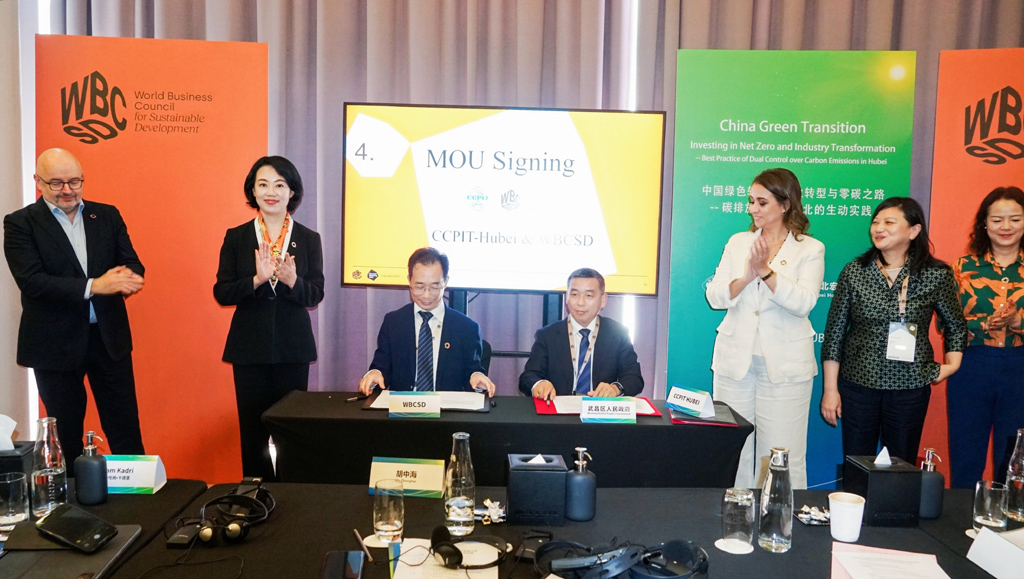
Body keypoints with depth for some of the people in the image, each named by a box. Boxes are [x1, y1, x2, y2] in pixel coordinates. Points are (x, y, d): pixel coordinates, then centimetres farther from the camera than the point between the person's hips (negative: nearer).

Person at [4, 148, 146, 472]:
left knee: (125, 427, 6)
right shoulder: (20, 224, -3)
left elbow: (133, 264, 2)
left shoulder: (107, 216, 7)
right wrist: (93, 286, -26)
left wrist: (128, 279, -23)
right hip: (56, 344, -2)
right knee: (66, 434, 12)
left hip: (109, 336, 2)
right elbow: (31, 281, -16)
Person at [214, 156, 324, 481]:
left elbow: (315, 295, -1)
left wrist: (292, 281, -21)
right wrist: (256, 279, -18)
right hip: (250, 347, 0)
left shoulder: (309, 239, 3)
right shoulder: (236, 237, 3)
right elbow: (222, 293, -1)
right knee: (252, 429, 6)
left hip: (294, 347, 0)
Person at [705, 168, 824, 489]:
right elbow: (714, 296, 2)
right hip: (735, 361, 3)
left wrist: (766, 272, -22)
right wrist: (746, 278, -15)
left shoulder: (810, 249, 2)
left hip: (784, 366, -3)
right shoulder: (738, 242, 11)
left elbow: (803, 303, -12)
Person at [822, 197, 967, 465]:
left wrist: (951, 364, 1)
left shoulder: (937, 276, -2)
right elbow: (834, 332, 1)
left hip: (910, 387, 0)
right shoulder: (854, 272, -1)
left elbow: (956, 326, 15)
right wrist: (830, 388, -1)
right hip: (858, 383, 0)